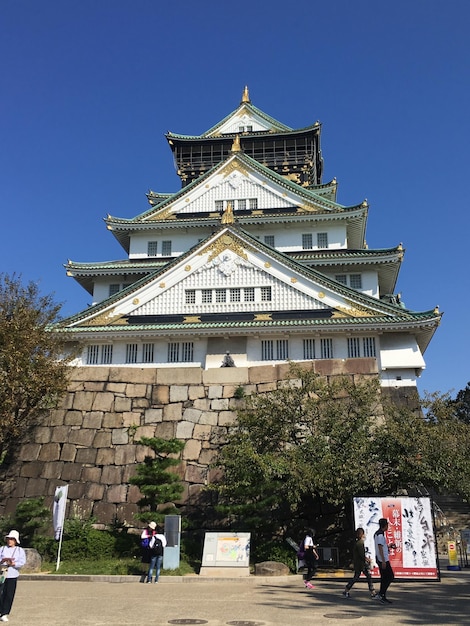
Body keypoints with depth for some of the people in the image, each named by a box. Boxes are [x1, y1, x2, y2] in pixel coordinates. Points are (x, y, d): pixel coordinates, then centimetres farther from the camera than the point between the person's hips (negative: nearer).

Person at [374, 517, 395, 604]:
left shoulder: (377, 533, 13)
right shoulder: (380, 534, -17)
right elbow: (380, 548, -21)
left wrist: (388, 545, 25)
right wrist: (383, 561, -22)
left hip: (380, 560, 10)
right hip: (383, 559, -10)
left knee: (384, 578, 12)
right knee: (390, 576, -4)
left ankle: (383, 597, 14)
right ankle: (381, 594, -5)